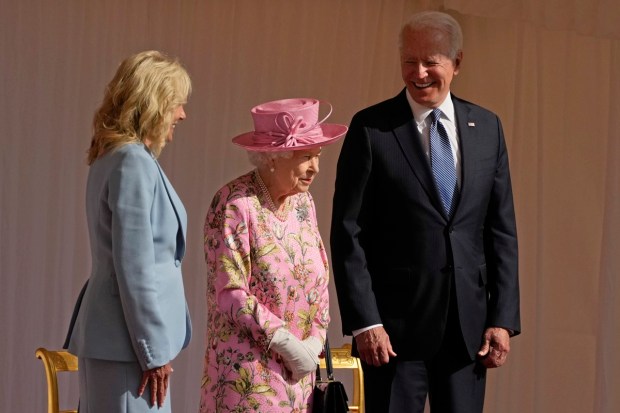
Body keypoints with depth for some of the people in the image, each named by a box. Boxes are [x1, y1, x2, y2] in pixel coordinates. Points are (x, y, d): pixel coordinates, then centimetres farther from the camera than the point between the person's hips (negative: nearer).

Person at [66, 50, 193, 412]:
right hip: (127, 343, -9)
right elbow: (135, 268, -18)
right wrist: (154, 352, -14)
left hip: (110, 338, 9)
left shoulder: (113, 158, 14)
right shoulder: (134, 164, -14)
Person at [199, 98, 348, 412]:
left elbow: (319, 279, 13)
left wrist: (314, 342, 0)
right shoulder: (235, 206, -14)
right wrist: (288, 344, -15)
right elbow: (231, 294, -17)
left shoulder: (303, 201, 8)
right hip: (248, 370, -6)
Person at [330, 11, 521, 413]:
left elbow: (501, 230, 9)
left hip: (469, 324, 3)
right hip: (396, 323, -3)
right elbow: (348, 233, -5)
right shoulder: (371, 128, -3)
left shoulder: (487, 127, 8)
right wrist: (364, 321, -11)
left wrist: (503, 318, 2)